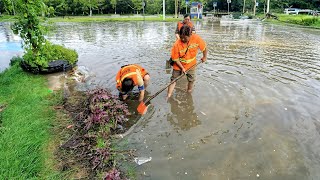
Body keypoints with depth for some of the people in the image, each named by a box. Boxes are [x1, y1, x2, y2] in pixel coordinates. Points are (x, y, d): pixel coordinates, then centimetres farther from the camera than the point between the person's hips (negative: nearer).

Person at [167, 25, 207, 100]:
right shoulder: (177, 44, -29)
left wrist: (204, 57, 6)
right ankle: (168, 96, 6)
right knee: (173, 80, -2)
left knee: (191, 80, 13)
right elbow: (175, 59, -19)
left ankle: (189, 94, 36)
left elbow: (204, 47, -5)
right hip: (179, 65, -2)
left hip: (191, 64, 2)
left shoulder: (196, 38, -25)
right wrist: (182, 68, -17)